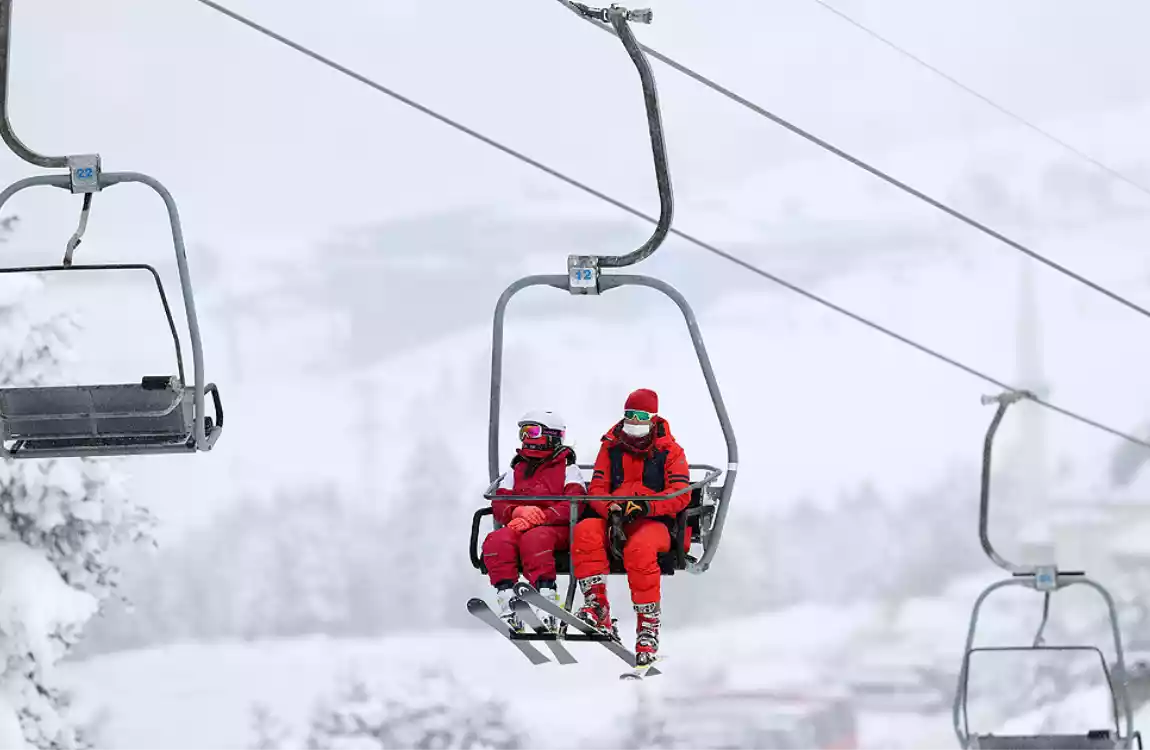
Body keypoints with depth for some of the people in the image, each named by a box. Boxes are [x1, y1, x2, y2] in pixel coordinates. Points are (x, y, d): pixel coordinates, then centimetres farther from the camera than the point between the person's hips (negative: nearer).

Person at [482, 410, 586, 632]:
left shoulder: (568, 469, 10)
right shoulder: (516, 471, 24)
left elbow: (572, 506, -7)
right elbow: (499, 505, 12)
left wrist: (541, 516, -22)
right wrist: (518, 512, -13)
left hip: (555, 529, -4)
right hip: (518, 526, 4)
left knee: (535, 538, -40)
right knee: (496, 541, -30)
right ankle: (508, 602, -40)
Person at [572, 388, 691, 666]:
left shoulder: (669, 451, 2)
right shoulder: (611, 447, 13)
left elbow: (681, 495, -8)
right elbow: (597, 487, 6)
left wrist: (645, 506, -25)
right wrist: (610, 510, -17)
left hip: (655, 522, -4)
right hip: (614, 520, 4)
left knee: (639, 549, -39)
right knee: (585, 531, -30)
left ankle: (648, 628, -31)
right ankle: (597, 608, -36)